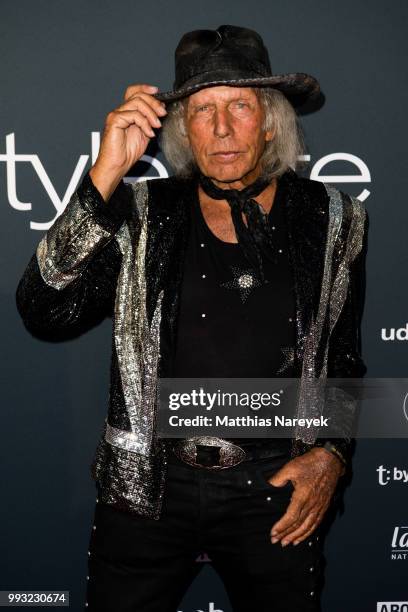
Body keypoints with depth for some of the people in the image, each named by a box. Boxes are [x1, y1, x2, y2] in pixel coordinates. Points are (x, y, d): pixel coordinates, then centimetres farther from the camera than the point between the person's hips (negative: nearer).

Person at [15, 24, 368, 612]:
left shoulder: (331, 220, 0)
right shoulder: (142, 215, -2)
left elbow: (346, 357, 10)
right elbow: (44, 313, -15)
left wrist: (332, 454, -3)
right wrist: (105, 176, -20)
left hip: (276, 488, 1)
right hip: (149, 482, 0)